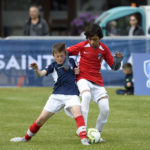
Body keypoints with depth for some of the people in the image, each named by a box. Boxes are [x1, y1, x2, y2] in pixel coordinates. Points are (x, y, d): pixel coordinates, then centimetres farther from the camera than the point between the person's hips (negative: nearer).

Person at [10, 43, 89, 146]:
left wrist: (77, 71, 4)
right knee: (41, 119, 4)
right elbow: (41, 74, -19)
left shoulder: (71, 61, 5)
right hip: (57, 95, 1)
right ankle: (27, 137, 24)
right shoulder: (53, 66, 0)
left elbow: (77, 69, 28)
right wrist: (36, 69, -41)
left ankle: (84, 138, -39)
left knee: (77, 111, -31)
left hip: (72, 95, -1)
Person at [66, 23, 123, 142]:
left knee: (105, 109, -10)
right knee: (86, 95, -36)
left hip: (97, 81, 3)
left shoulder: (104, 49, 1)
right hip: (83, 78, -3)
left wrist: (118, 60, -15)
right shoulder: (82, 46, -6)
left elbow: (114, 67, 5)